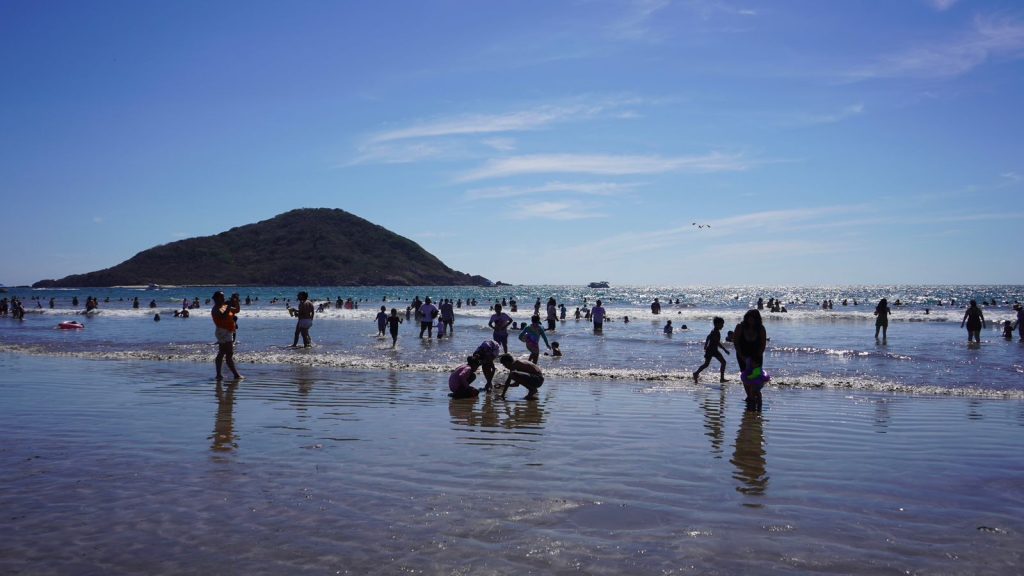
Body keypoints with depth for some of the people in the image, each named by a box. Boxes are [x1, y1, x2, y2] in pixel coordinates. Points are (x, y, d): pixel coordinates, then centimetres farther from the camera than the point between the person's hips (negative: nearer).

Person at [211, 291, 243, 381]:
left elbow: (237, 310, 21)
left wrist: (236, 303, 3)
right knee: (229, 354, -10)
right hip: (223, 332, -10)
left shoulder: (225, 306, 14)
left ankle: (218, 374, 15)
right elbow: (223, 316, -30)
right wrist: (229, 307, -26)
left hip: (228, 332, 10)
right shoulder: (216, 309, -13)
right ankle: (236, 374, -11)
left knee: (221, 354, 11)